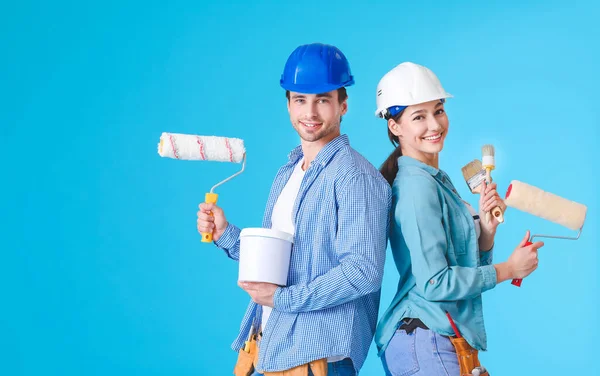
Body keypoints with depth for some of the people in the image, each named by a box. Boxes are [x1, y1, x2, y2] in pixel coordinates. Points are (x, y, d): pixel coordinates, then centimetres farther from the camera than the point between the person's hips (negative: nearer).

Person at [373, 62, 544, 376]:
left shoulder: (438, 179, 12)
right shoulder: (417, 184, -16)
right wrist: (509, 269, -10)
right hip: (426, 341, -9)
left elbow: (468, 264, 13)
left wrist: (487, 226, -5)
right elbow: (434, 283, -20)